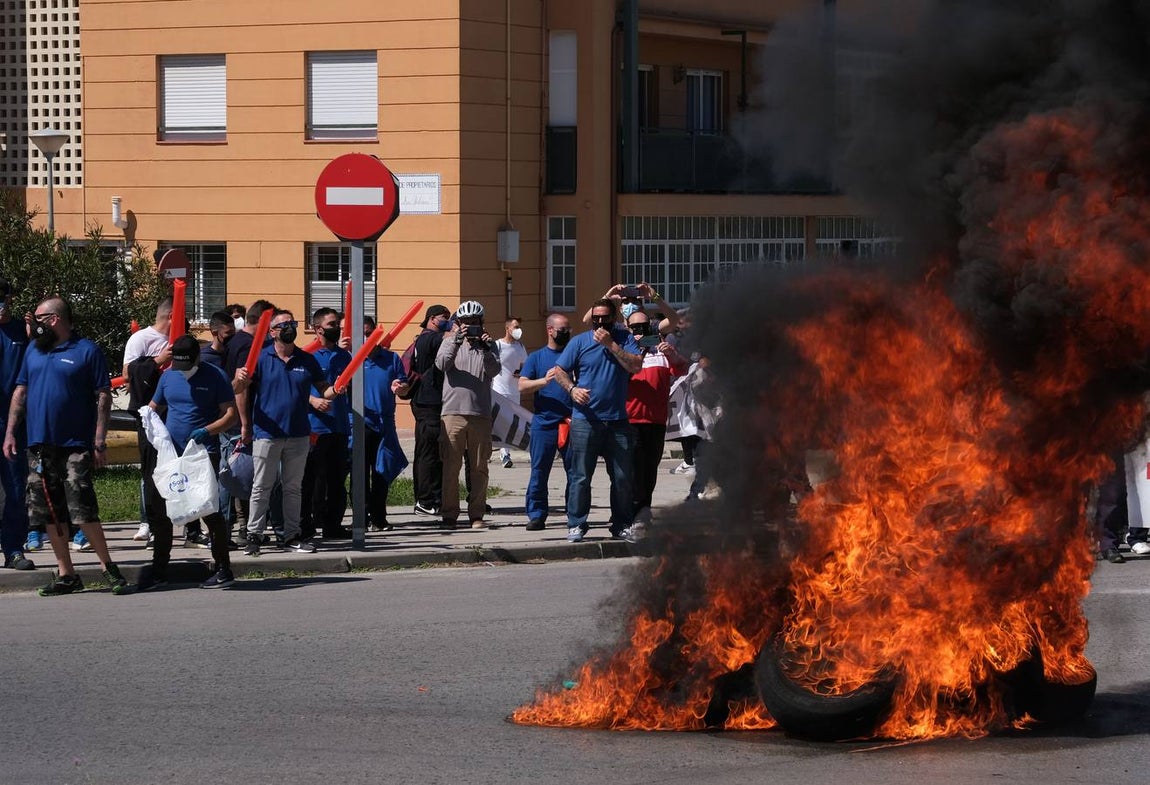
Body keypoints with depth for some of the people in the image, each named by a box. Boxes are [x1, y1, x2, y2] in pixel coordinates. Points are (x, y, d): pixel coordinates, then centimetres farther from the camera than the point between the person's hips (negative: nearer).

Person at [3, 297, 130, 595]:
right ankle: (65, 574, 13)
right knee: (50, 512, 6)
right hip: (40, 446, 6)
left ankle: (109, 568, 2)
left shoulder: (86, 351, -4)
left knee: (83, 509, -10)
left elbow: (103, 397, -5)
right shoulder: (34, 351, 13)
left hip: (76, 446, -6)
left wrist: (99, 442, -11)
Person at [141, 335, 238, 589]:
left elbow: (231, 413, -7)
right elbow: (155, 407, 22)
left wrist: (207, 431, -22)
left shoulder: (215, 377, -4)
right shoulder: (168, 376, 11)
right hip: (170, 452, 6)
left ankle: (224, 570, 3)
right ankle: (159, 571, 17)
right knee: (159, 511, 7)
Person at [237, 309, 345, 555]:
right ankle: (254, 535, 3)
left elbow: (322, 388, 10)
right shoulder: (260, 358, -3)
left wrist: (334, 391, -13)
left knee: (293, 487, 10)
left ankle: (292, 535, 16)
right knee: (261, 487, -1)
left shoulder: (307, 360, 8)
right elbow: (243, 390, -3)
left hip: (298, 434, 4)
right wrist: (246, 425, -6)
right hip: (267, 434, -4)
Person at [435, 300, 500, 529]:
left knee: (479, 467, 4)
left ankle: (477, 514, 10)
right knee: (451, 466, -1)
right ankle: (449, 514, 4)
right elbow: (442, 364, -10)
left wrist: (486, 349, -20)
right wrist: (456, 341, -22)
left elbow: (494, 371, -5)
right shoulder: (450, 342, 9)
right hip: (453, 413, -1)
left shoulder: (488, 345, 11)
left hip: (481, 414, 1)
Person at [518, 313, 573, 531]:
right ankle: (536, 515, 3)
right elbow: (522, 386, 1)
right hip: (544, 423, -1)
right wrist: (544, 380, -16)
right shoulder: (536, 357, 10)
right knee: (539, 472, -2)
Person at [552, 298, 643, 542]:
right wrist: (572, 388, -13)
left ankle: (622, 525, 16)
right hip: (585, 419, -2)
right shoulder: (579, 342, 5)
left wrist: (611, 344, -12)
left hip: (617, 420, 2)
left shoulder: (624, 339, 7)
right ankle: (576, 525, 2)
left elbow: (636, 366, -8)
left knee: (623, 477, 5)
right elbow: (560, 371, 6)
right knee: (580, 476, -4)